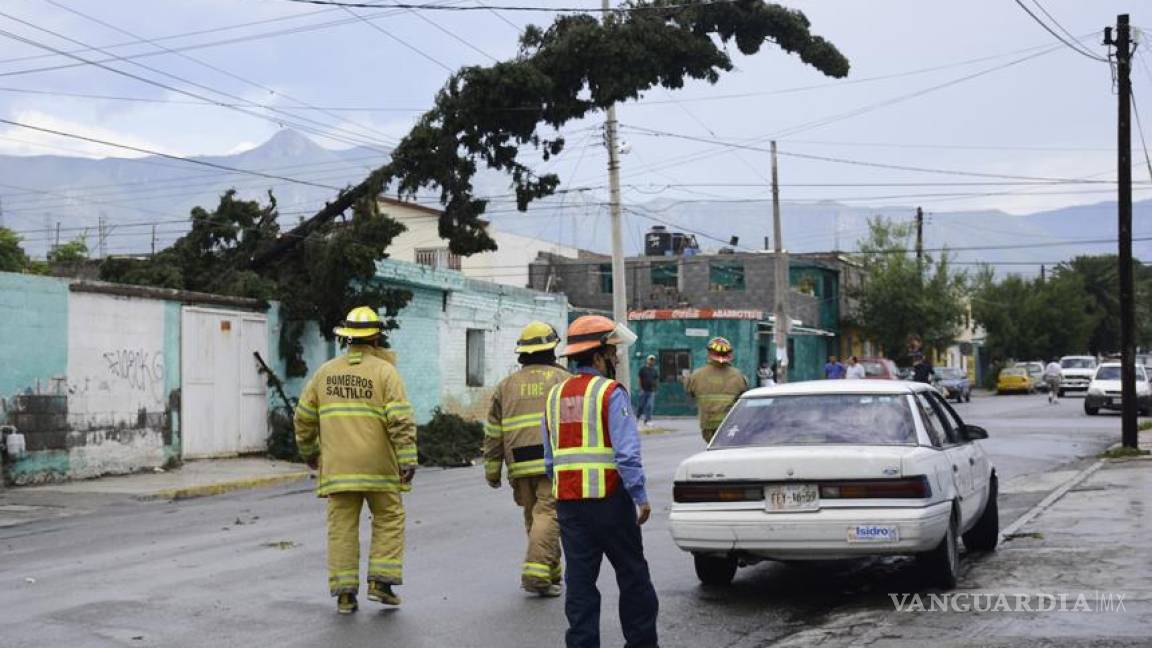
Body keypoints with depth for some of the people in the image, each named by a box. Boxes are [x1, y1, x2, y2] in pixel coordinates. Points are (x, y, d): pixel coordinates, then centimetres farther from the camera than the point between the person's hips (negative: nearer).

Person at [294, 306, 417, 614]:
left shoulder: (325, 372, 7)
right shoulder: (385, 371, -5)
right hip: (377, 464, -3)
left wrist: (309, 451, 27)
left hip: (337, 465, 3)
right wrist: (408, 460, -14)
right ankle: (380, 581, 4)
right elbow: (401, 419, -14)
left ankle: (344, 592, 3)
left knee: (342, 527, 5)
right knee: (388, 519, 12)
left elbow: (304, 417, 13)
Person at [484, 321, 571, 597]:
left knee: (534, 517, 16)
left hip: (521, 465, 4)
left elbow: (493, 433, 11)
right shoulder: (562, 380, 3)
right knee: (548, 515, -7)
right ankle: (536, 574, -18)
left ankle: (551, 572, 24)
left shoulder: (506, 385, 13)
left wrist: (492, 470, 15)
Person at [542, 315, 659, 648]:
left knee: (580, 580, 7)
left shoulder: (555, 395, 11)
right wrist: (641, 496, -13)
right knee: (632, 575, 9)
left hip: (568, 502, 5)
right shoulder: (610, 393, -10)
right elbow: (627, 452, -17)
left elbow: (550, 458, 14)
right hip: (609, 498, -5)